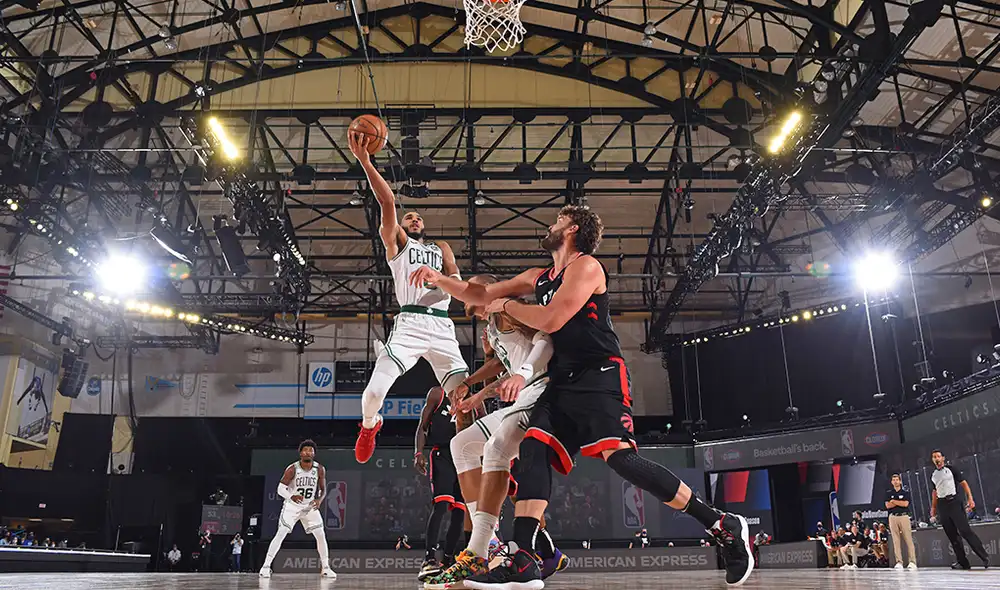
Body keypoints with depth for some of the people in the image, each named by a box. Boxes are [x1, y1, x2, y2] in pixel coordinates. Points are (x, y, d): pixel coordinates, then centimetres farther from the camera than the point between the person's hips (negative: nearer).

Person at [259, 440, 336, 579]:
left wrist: (320, 499, -21)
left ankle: (326, 568, 10)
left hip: (310, 506, 3)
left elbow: (323, 489, 1)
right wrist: (291, 496, -36)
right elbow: (280, 489, -15)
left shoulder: (320, 470, -11)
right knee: (280, 534, -13)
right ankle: (266, 566, -4)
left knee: (321, 535, -2)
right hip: (292, 506, -2)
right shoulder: (292, 469, -19)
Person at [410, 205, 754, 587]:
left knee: (620, 458, -23)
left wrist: (507, 305, 1)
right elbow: (480, 296, 26)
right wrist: (439, 279, 14)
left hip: (600, 377, -8)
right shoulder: (538, 277, 22)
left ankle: (723, 526, -11)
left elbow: (550, 320, -14)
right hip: (563, 383, 8)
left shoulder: (586, 266, -3)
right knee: (533, 452, -10)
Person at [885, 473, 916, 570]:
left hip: (904, 516, -2)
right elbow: (888, 505, 0)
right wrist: (900, 502, -4)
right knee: (896, 540, -2)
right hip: (893, 517, 2)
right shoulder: (888, 493, 12)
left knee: (908, 539, -7)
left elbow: (905, 504, -7)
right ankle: (899, 562, -2)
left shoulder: (905, 492, 8)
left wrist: (894, 501, -1)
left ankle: (912, 562, -7)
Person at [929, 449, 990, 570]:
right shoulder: (933, 475, 16)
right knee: (952, 535, 3)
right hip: (941, 505, 5)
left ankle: (984, 556, -4)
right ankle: (962, 562, 6)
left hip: (954, 501, -5)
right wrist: (933, 508, 16)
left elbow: (963, 483, -1)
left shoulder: (951, 469, 2)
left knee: (965, 530, -13)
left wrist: (970, 498, -12)